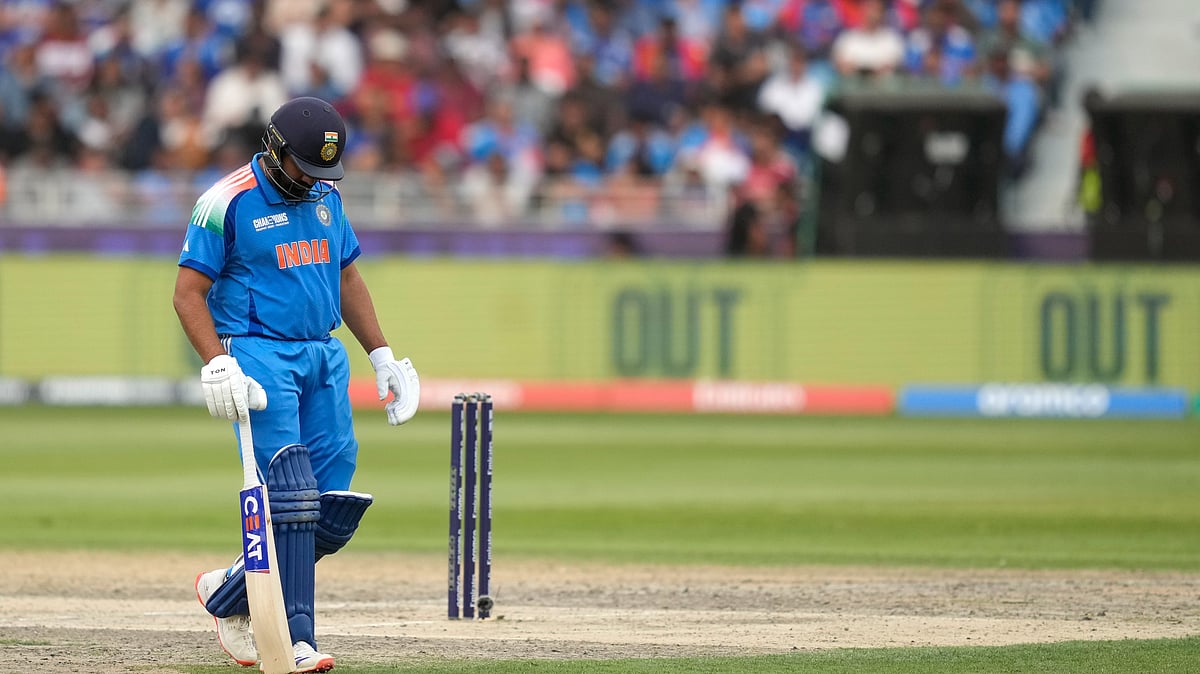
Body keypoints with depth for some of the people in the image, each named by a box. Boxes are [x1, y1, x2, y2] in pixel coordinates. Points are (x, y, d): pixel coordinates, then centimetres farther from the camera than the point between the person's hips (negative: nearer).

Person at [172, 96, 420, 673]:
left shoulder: (325, 195, 13)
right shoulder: (228, 202, -8)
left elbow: (347, 279, 23)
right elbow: (189, 292, -9)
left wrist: (381, 354, 18)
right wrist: (217, 365, -21)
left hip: (324, 357, 7)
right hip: (259, 356, -7)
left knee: (334, 513, 1)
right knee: (289, 494, -16)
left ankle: (230, 594, 19)